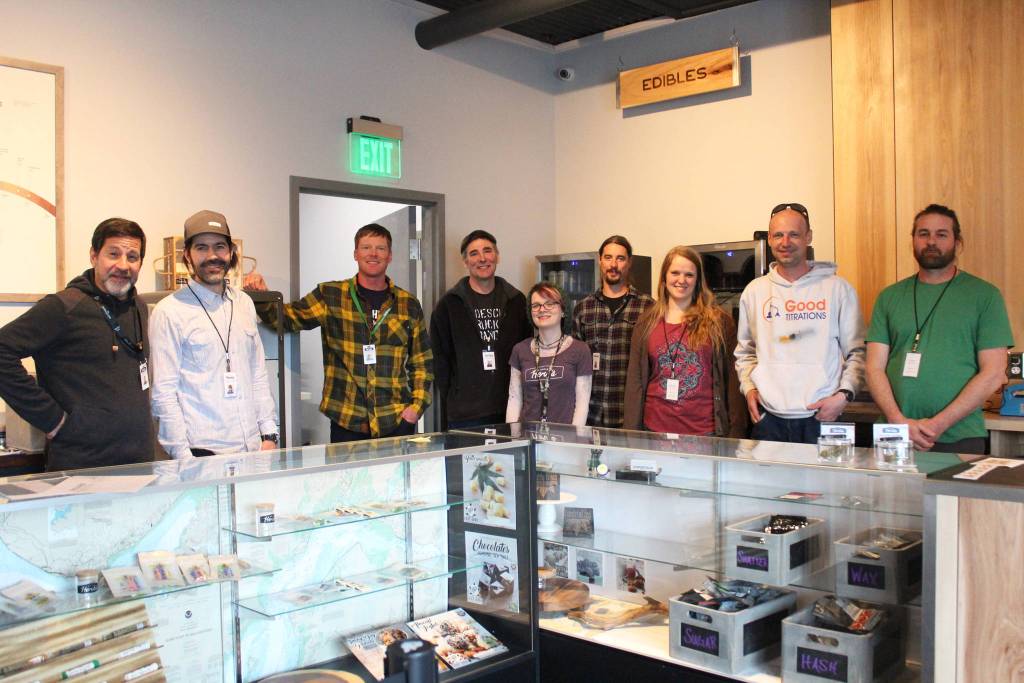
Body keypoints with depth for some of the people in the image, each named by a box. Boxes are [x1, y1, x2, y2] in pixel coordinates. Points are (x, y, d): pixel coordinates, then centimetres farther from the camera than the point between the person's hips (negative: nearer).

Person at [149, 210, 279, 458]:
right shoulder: (169, 312, -6)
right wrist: (183, 457, -12)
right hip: (202, 451, -5)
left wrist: (269, 433, 7)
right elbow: (164, 393, -8)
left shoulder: (244, 303, 11)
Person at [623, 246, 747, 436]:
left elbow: (733, 380, -2)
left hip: (705, 431, -2)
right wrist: (632, 432, -1)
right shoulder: (647, 322, 6)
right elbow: (635, 380, 4)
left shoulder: (719, 321, -1)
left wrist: (736, 434, -6)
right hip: (655, 429, 2)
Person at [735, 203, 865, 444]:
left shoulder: (838, 288, 2)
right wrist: (748, 387, 2)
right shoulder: (754, 291, 9)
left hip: (822, 417, -2)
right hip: (769, 418, 2)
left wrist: (844, 394, -9)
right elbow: (744, 352, 17)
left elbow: (857, 352, 3)